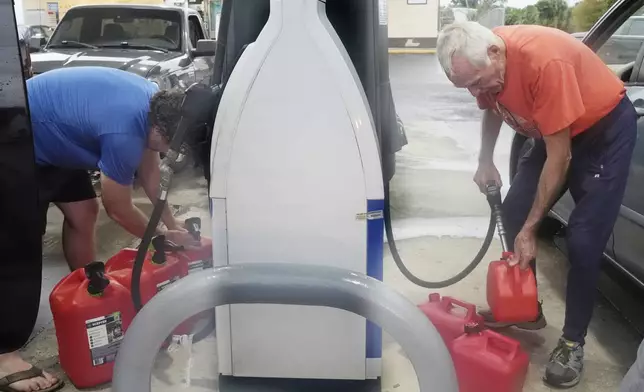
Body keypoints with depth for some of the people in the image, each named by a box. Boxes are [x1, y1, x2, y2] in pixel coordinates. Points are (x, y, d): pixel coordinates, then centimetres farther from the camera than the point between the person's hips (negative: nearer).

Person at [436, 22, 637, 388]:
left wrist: (530, 229, -26)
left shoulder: (544, 61, -37)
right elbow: (492, 107, 9)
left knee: (583, 238, -13)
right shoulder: (481, 59, -15)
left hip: (606, 127, -7)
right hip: (555, 129, 7)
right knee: (515, 210, 3)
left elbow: (559, 158, -31)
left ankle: (573, 342, 4)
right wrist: (485, 161, -3)